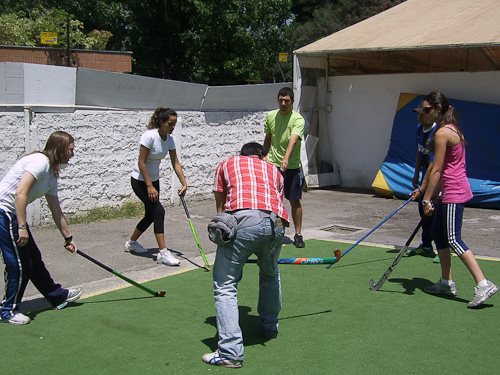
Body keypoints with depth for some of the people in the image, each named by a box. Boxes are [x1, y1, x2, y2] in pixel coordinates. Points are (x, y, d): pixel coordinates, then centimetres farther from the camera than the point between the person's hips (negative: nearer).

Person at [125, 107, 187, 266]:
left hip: (154, 180, 8)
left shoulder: (169, 139, -1)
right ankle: (163, 253, -15)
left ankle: (131, 243, 35)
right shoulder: (149, 136, -23)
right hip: (140, 180, -8)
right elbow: (141, 163, -22)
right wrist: (149, 186, -23)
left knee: (151, 215, 13)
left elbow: (176, 164, 2)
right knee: (159, 211, -17)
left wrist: (184, 183, -6)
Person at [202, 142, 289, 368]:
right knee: (270, 275, 30)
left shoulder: (226, 165, 29)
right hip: (276, 222, 4)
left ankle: (230, 351, -6)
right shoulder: (273, 169, 33)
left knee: (225, 286, 2)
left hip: (242, 220, -3)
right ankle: (270, 327, 44)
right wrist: (263, 250, 43)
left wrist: (223, 230, 37)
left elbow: (220, 207, 26)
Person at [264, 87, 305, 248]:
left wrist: (286, 158, -40)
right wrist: (265, 156, 20)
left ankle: (298, 234, 13)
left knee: (295, 201, 1)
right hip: (272, 165, 3)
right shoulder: (270, 116, 6)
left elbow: (293, 140, -25)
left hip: (292, 166, -3)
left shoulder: (298, 119, -9)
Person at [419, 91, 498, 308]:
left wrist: (427, 200, -15)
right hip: (452, 188, 10)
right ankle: (447, 283, 23)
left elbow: (437, 170, -17)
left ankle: (484, 285, -11)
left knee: (453, 239, -10)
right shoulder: (452, 128, 14)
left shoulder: (442, 133, -16)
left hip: (454, 191, -10)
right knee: (438, 233, 15)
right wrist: (433, 192, 20)